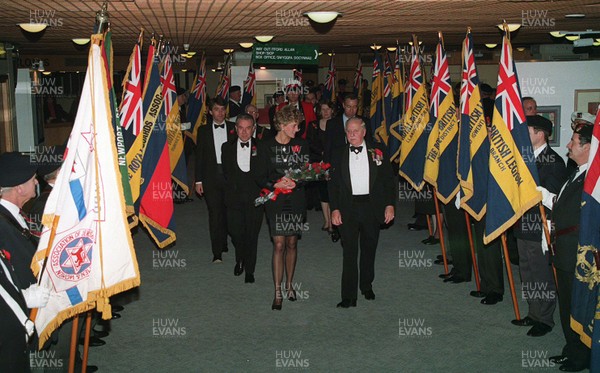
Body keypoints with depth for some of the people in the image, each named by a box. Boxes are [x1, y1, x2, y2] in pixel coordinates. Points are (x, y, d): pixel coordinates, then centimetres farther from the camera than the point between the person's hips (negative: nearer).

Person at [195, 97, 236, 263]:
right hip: (212, 176, -1)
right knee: (214, 213, -3)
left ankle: (224, 242, 27)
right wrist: (198, 180, 1)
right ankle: (217, 252, -1)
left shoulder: (234, 128, 6)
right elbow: (199, 156, 6)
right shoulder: (203, 130, 6)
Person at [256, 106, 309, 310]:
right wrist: (275, 184, -19)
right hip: (275, 201, -2)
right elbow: (261, 177, -2)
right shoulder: (267, 146, -3)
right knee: (279, 245, -5)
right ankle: (278, 292, 2)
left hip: (296, 200, 2)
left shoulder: (301, 145, 4)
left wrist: (294, 183, -15)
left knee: (292, 243, 9)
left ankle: (289, 284, 26)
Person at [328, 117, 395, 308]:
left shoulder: (377, 152, 3)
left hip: (372, 207, 1)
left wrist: (389, 204, -4)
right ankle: (349, 296, 3)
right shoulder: (338, 154, 4)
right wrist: (334, 209, -5)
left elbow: (388, 180, 4)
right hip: (348, 208, 0)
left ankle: (367, 285, 33)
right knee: (349, 252, -1)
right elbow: (333, 184, 4)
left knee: (369, 249, 14)